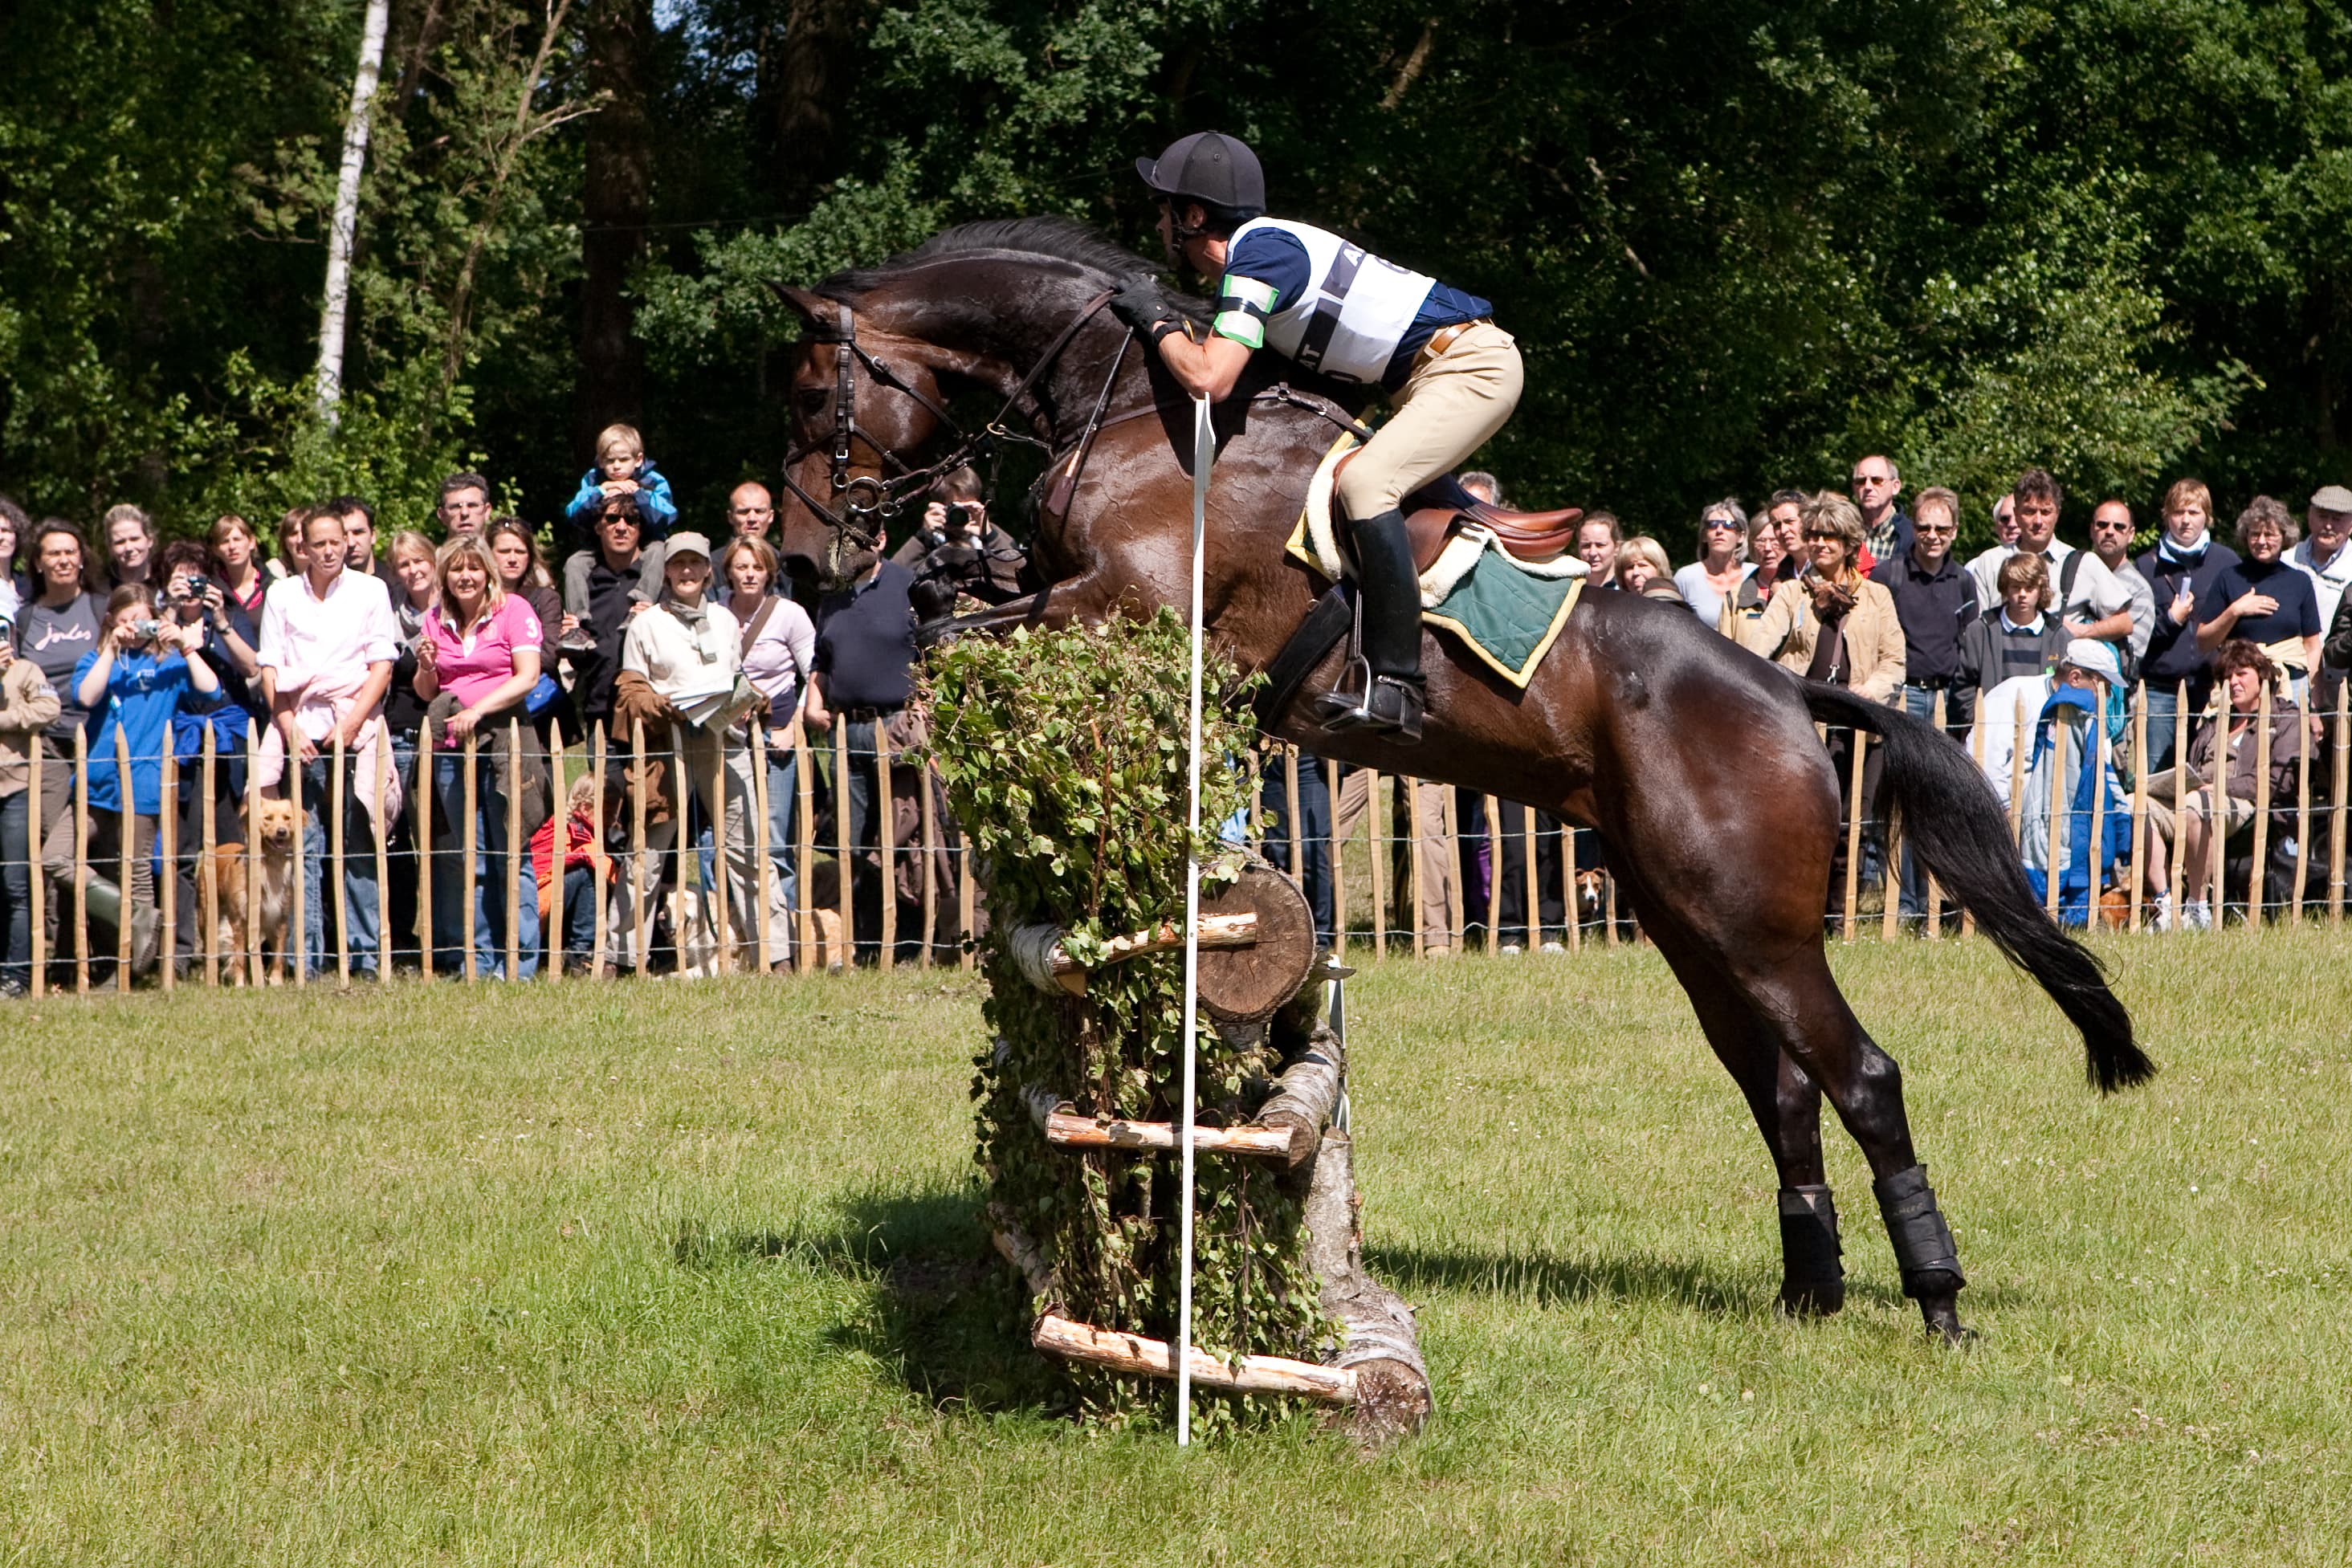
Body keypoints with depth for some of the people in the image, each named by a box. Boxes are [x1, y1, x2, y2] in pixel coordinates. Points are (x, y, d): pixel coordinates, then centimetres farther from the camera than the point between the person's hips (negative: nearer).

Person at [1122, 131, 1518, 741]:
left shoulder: (1259, 254, -18)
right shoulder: (1256, 246, 12)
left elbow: (1209, 379, -28)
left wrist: (1157, 321, -11)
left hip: (1470, 365, -11)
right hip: (1433, 372, 11)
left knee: (1364, 482, -27)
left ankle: (1395, 685, -29)